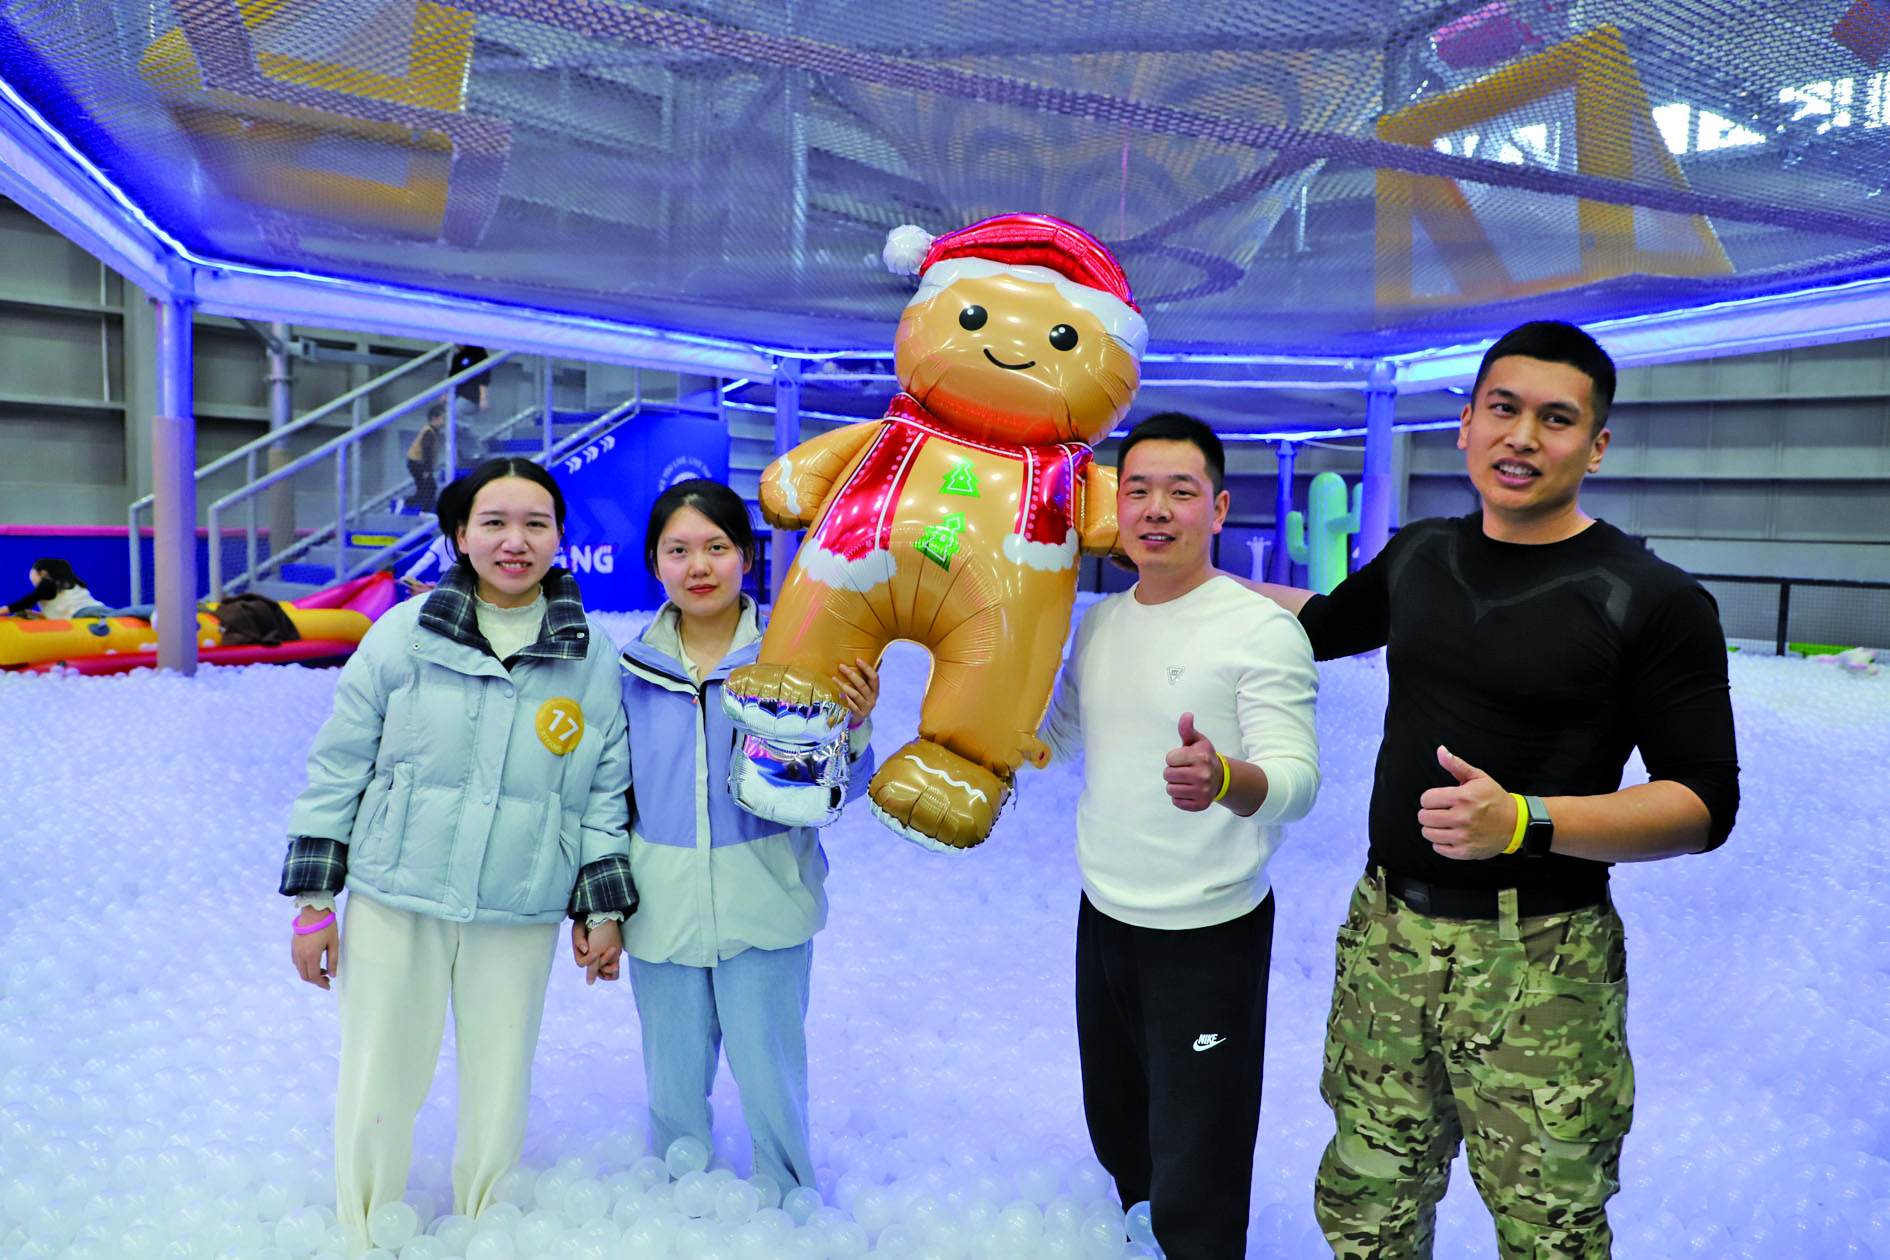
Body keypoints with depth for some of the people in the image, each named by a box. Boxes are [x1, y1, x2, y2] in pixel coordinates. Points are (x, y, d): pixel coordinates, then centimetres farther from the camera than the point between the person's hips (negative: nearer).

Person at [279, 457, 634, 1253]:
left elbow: (605, 793, 5)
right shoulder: (402, 635, -4)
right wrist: (313, 901, 1)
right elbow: (338, 768, 1)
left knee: (500, 1097, 11)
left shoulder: (594, 659, -1)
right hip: (393, 902, 0)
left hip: (519, 918, 1)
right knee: (377, 1091, 10)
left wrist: (603, 910, 4)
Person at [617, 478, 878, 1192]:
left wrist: (853, 727, -24)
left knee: (772, 1088, 7)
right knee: (672, 1091, 16)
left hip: (764, 911, -2)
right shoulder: (632, 670, 0)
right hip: (660, 913, 3)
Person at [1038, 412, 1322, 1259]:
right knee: (1116, 1135, 27)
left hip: (1210, 934, -7)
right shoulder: (1100, 622, 4)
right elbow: (1054, 739, 17)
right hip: (1104, 916, 7)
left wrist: (1222, 777, -47)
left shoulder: (1263, 630, -17)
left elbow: (1296, 781, -27)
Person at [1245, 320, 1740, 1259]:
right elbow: (1322, 624, 27)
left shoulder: (1654, 601, -8)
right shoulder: (1417, 556, 8)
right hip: (1386, 934, 4)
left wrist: (1524, 821, -23)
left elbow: (1705, 802, -9)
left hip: (1540, 967, -4)